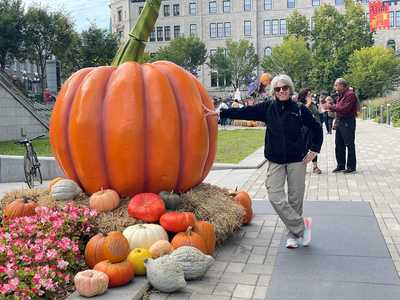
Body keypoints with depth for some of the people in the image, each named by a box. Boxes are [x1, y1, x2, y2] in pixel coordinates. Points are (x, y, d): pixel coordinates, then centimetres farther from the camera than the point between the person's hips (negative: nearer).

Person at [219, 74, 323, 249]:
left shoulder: (300, 110, -2)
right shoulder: (268, 108, 0)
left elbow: (316, 130, 9)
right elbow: (244, 112, -4)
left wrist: (314, 150, 2)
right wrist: (220, 113, -10)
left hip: (297, 160, -1)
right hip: (275, 161, 1)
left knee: (295, 199, 4)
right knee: (275, 197, -10)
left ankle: (293, 234, 22)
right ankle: (302, 226, 5)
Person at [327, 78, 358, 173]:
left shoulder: (350, 94, -13)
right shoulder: (341, 95, 15)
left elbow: (344, 109, -21)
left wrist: (331, 107, -16)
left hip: (347, 122, -9)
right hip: (339, 121, 9)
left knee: (349, 144, -1)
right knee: (338, 145, 12)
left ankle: (351, 166, 6)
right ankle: (341, 165, 21)